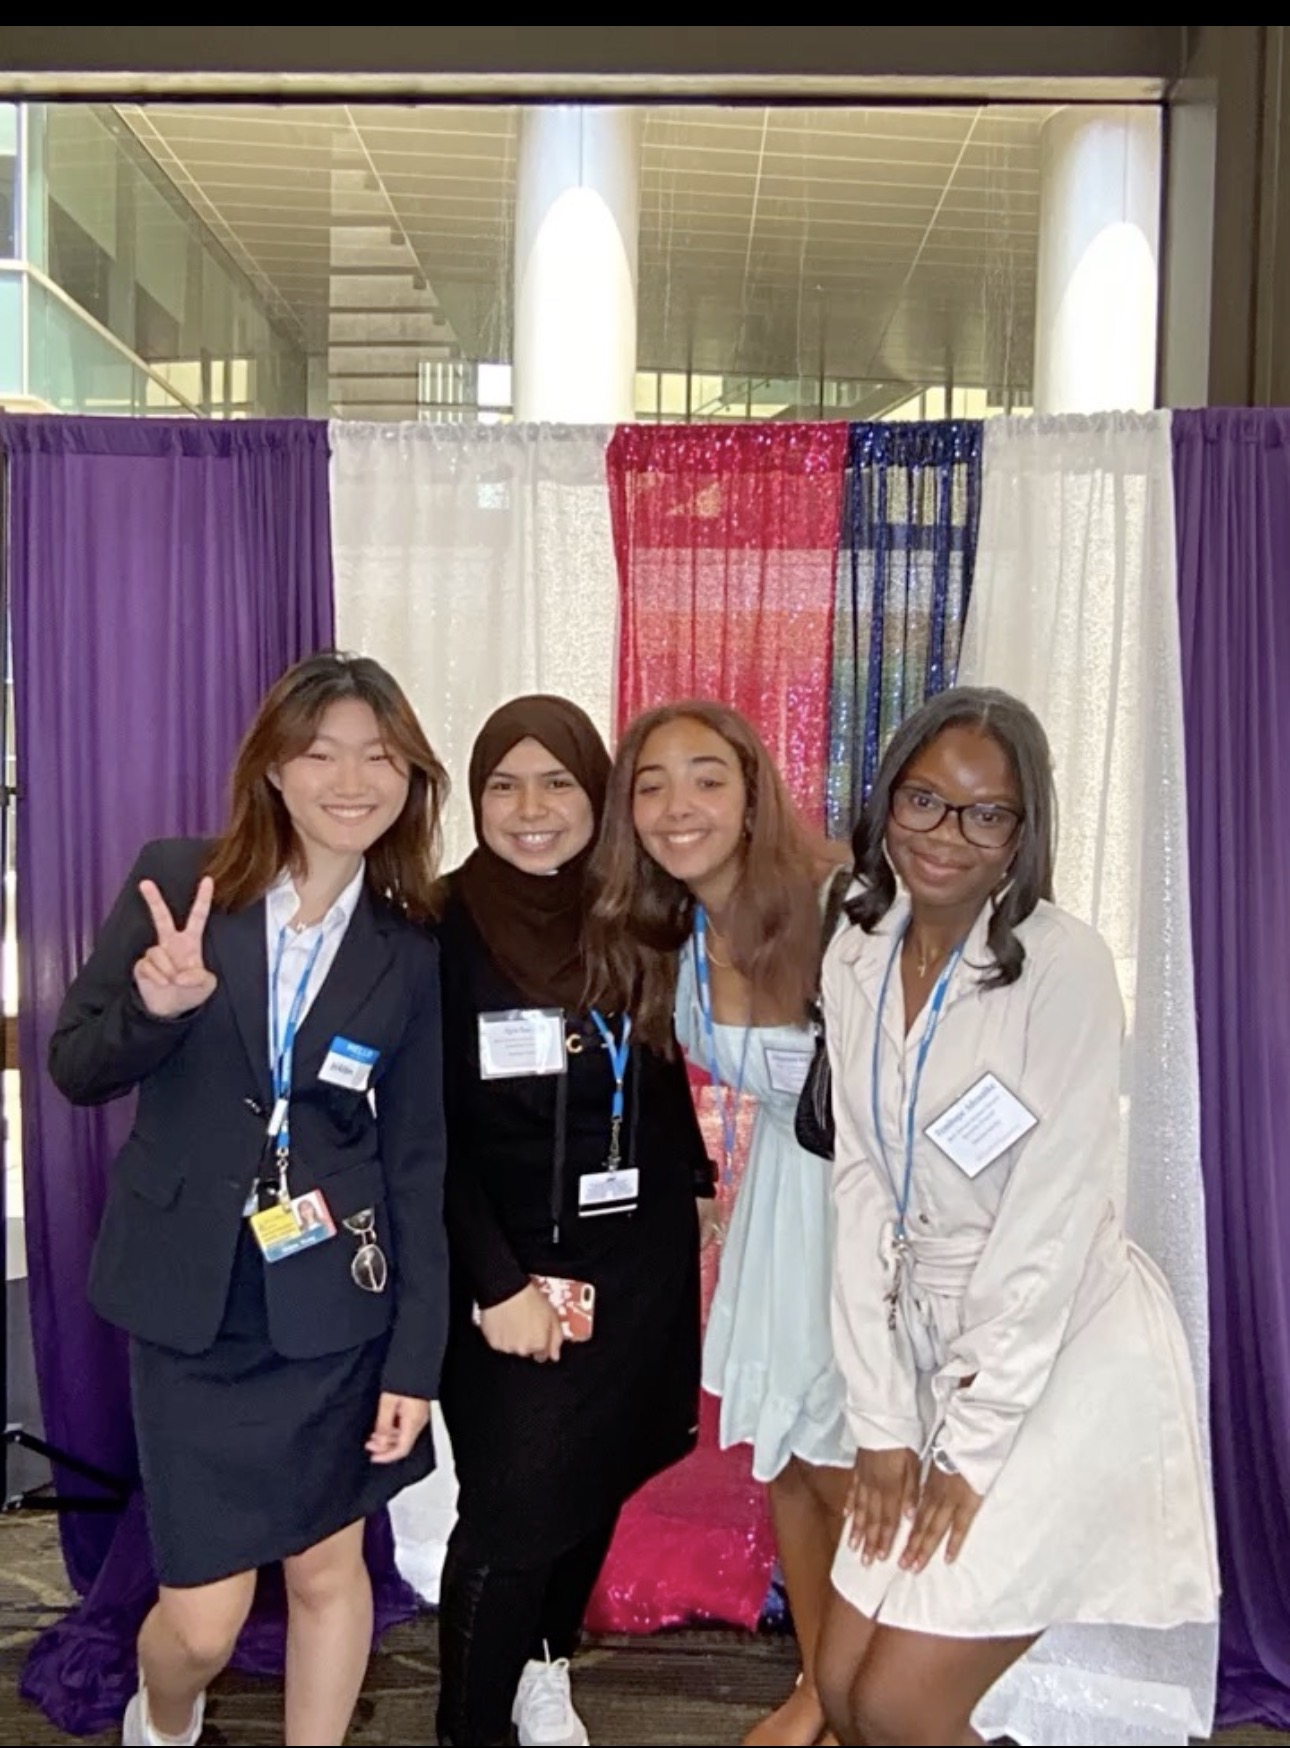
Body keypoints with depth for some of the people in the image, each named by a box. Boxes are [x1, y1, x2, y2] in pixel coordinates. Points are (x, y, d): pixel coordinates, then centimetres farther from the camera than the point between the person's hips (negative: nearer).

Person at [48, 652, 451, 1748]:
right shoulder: (177, 883, -5)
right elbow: (74, 1069, -1)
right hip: (192, 1301, -1)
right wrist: (153, 1008, -23)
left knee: (330, 1568, 14)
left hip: (335, 1302, 1)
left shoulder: (411, 952, -1)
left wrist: (417, 1357, -1)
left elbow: (418, 1161, 1)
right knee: (206, 1618, 5)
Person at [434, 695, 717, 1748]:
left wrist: (691, 1185, 7)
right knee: (512, 1511, -2)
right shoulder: (445, 932, -11)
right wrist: (498, 1284, -15)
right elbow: (430, 1135, -11)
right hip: (509, 1274, -4)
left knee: (598, 1482, 17)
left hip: (638, 1264, 4)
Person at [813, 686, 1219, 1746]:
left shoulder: (1063, 965, -18)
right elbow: (861, 1193, -1)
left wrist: (970, 1448, -13)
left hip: (1065, 1359, -6)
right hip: (930, 1350, 6)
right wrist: (884, 1421, -3)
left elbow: (1053, 1220, -18)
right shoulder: (855, 962, 1)